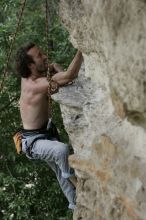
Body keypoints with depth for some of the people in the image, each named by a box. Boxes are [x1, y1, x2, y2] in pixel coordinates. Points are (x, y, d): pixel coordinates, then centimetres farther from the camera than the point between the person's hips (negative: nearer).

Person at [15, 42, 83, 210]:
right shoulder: (36, 85, -32)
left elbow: (54, 66, 12)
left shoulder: (28, 76, -6)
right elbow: (70, 76, -44)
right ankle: (72, 177, -10)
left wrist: (59, 73, -13)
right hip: (33, 142, -10)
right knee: (62, 149, -36)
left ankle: (75, 204, 29)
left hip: (44, 134, 10)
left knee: (62, 171, 15)